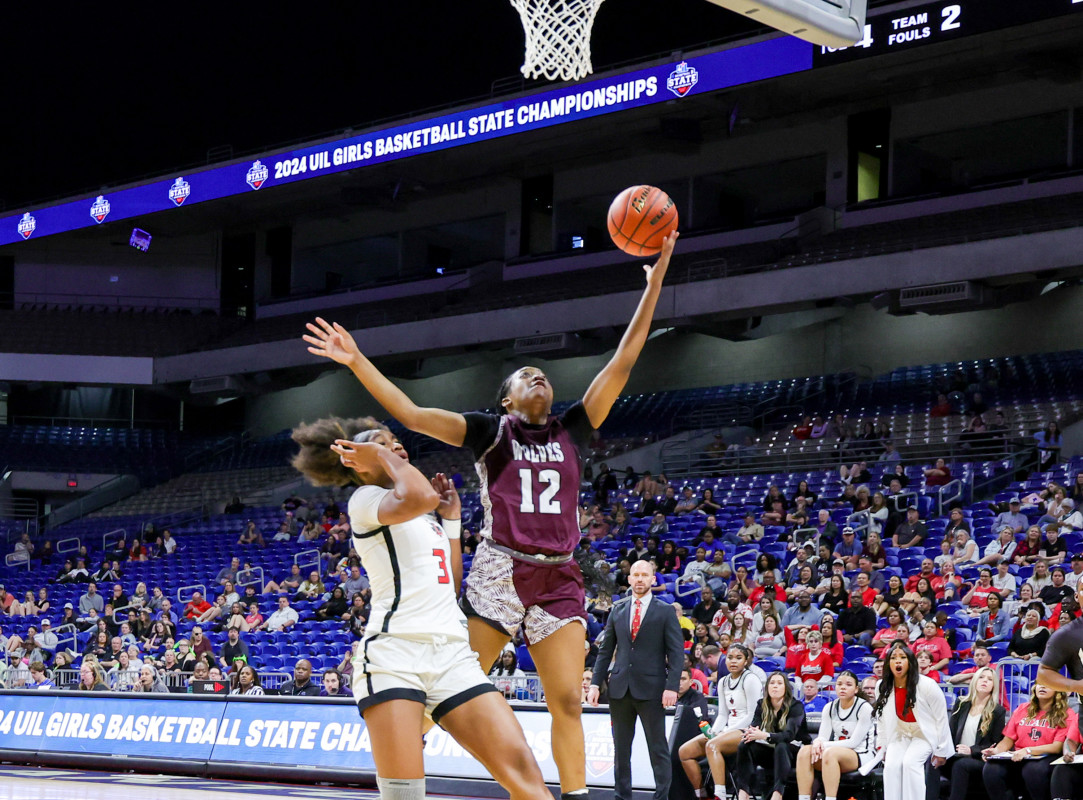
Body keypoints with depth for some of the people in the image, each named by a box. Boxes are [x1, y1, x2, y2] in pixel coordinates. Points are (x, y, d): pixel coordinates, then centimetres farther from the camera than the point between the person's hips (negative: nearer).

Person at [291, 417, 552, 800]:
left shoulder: (427, 522, 28)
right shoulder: (366, 499, 3)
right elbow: (420, 497, -20)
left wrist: (451, 519, 28)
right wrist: (382, 457, -2)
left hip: (452, 652, 7)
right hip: (394, 652, -7)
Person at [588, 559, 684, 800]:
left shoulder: (665, 612, 2)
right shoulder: (618, 610, 12)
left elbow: (676, 652, -3)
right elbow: (605, 650, 13)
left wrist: (672, 686, -13)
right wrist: (596, 683, 6)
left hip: (651, 689, -4)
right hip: (620, 688, 4)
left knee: (658, 748, -2)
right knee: (621, 749, 7)